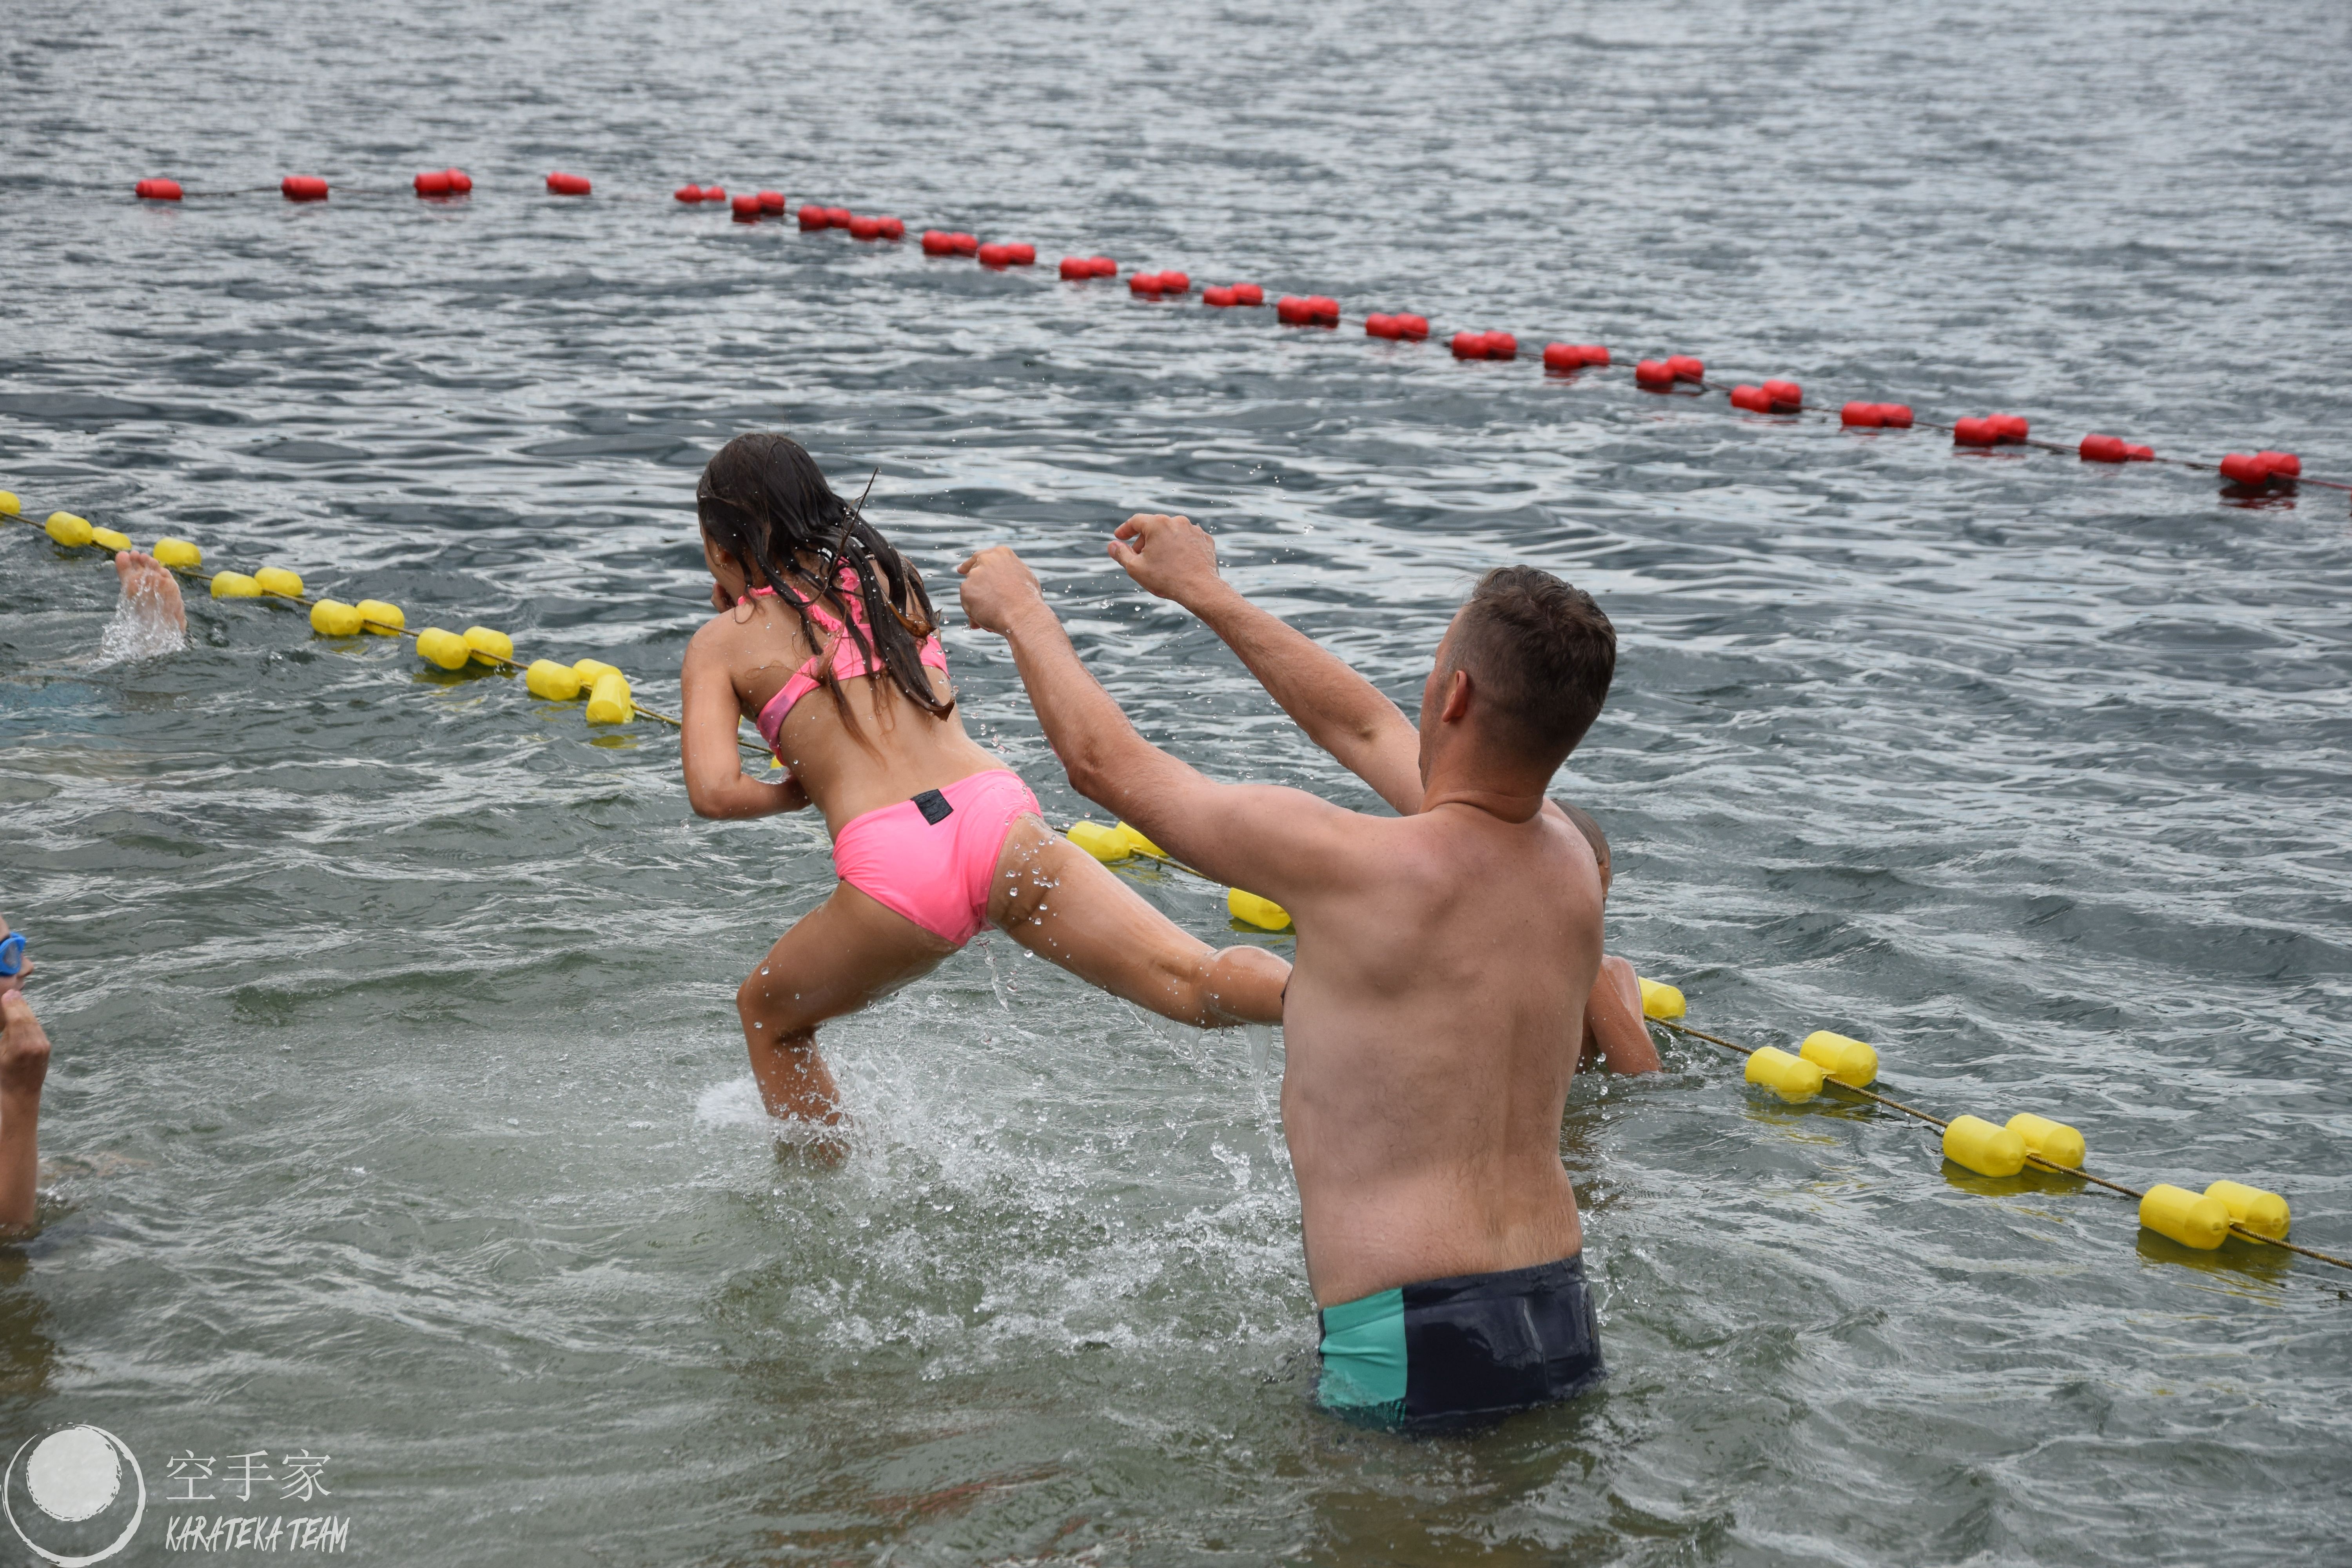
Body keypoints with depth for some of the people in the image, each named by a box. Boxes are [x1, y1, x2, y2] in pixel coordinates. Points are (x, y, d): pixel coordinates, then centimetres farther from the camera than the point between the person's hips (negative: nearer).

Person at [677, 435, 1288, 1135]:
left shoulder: (722, 643, 14)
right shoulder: (889, 577, 25)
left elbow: (714, 792, -1)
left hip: (890, 866, -2)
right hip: (995, 815, 3)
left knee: (768, 1016, 27)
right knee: (1200, 981, -13)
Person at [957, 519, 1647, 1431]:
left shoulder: (1353, 866, -17)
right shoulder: (1571, 868, 4)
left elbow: (1107, 763, -3)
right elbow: (1364, 728, 21)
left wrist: (1020, 611, 15)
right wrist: (1207, 596, 30)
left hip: (1413, 1354, -7)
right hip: (1567, 1333, 8)